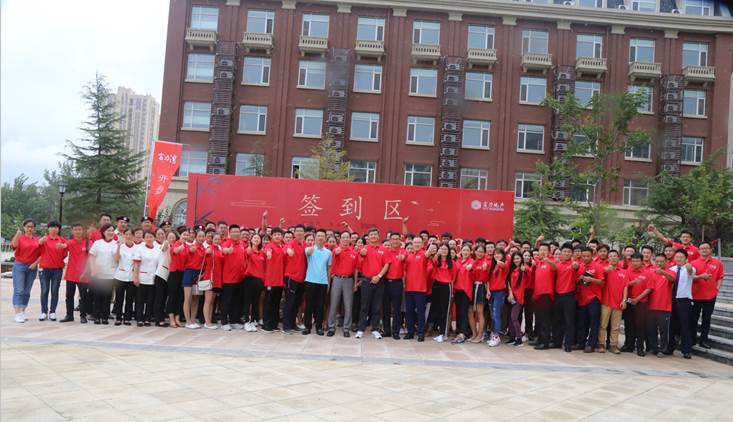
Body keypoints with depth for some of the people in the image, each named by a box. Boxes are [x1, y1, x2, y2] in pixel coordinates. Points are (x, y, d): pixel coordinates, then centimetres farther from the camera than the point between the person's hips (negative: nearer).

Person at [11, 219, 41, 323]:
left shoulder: (37, 241, 8)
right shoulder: (20, 238, 0)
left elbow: (41, 254, 7)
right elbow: (14, 245, -21)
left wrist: (35, 263, -7)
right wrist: (17, 233, -30)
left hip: (32, 267, 3)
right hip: (20, 265, -3)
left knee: (27, 291, 7)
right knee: (19, 290, -7)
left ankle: (22, 312, 14)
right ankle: (17, 314, -9)